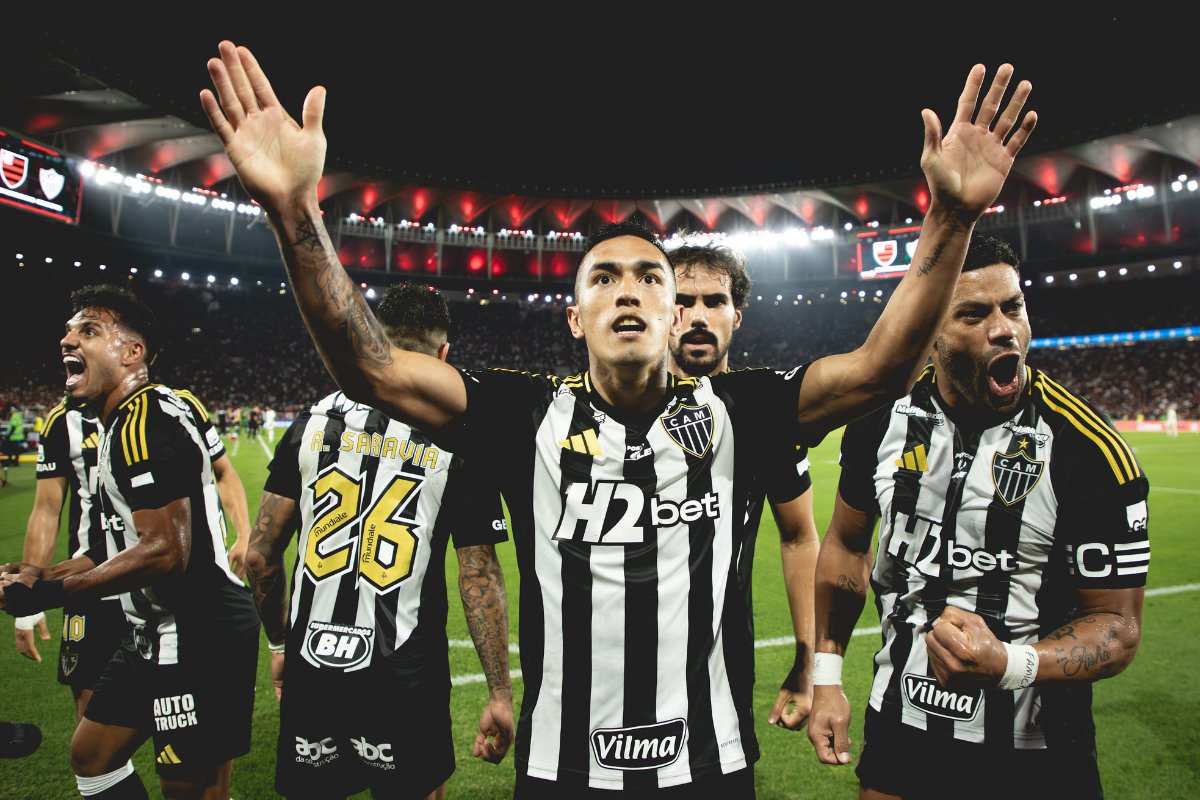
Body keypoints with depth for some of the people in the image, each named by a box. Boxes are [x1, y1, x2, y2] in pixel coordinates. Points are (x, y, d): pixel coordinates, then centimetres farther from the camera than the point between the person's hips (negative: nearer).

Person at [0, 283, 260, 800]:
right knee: (91, 755, 26)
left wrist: (49, 593, -15)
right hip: (160, 633, 11)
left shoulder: (144, 422, -20)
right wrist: (42, 577, 13)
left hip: (199, 635, -11)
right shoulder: (124, 422, 13)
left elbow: (166, 550, -26)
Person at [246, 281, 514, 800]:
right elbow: (479, 576, -10)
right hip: (406, 678, -2)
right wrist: (500, 694, -2)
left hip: (310, 666, 3)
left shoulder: (314, 421, -1)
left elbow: (261, 555, 2)